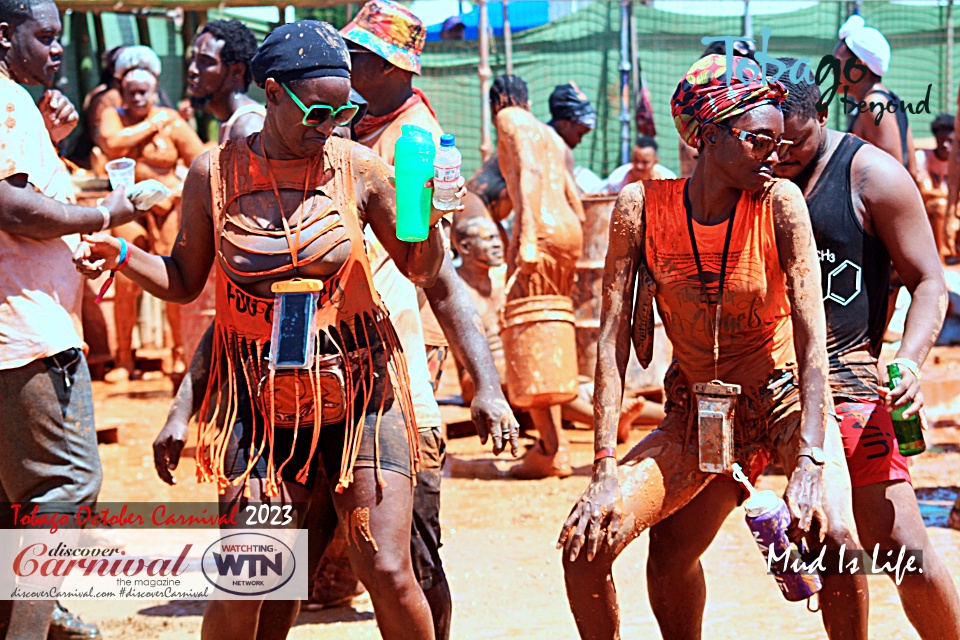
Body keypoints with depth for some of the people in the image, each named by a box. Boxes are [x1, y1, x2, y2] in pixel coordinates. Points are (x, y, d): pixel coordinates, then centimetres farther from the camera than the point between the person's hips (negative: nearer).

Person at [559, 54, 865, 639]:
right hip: (698, 414, 2)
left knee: (835, 537, -28)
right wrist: (606, 468, -20)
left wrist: (809, 464, -31)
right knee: (584, 543, -13)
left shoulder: (779, 202, -15)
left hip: (786, 400, -2)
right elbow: (612, 339, -12)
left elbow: (812, 334, -20)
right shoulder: (643, 206, -12)